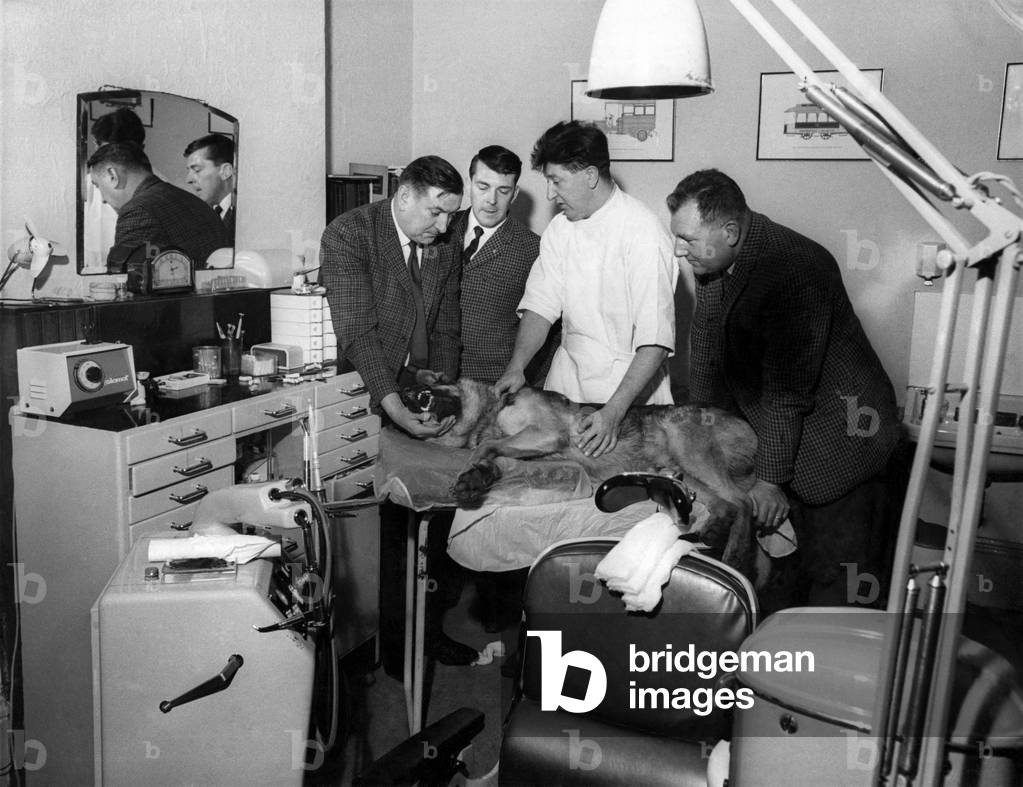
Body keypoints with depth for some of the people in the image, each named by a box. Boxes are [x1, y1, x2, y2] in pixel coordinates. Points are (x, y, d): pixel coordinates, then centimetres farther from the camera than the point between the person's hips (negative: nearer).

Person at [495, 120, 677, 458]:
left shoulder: (642, 231, -18)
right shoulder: (560, 228, 3)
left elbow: (655, 340, -22)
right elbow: (540, 304, 2)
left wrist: (614, 411, -29)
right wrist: (517, 366, -14)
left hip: (630, 383, -5)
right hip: (568, 375, 5)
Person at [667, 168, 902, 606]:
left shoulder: (795, 270, -28)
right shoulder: (712, 259, -2)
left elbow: (787, 392, -25)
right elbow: (707, 351, 9)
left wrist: (771, 478, -19)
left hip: (838, 438, -7)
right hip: (769, 429, 7)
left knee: (835, 584, -1)